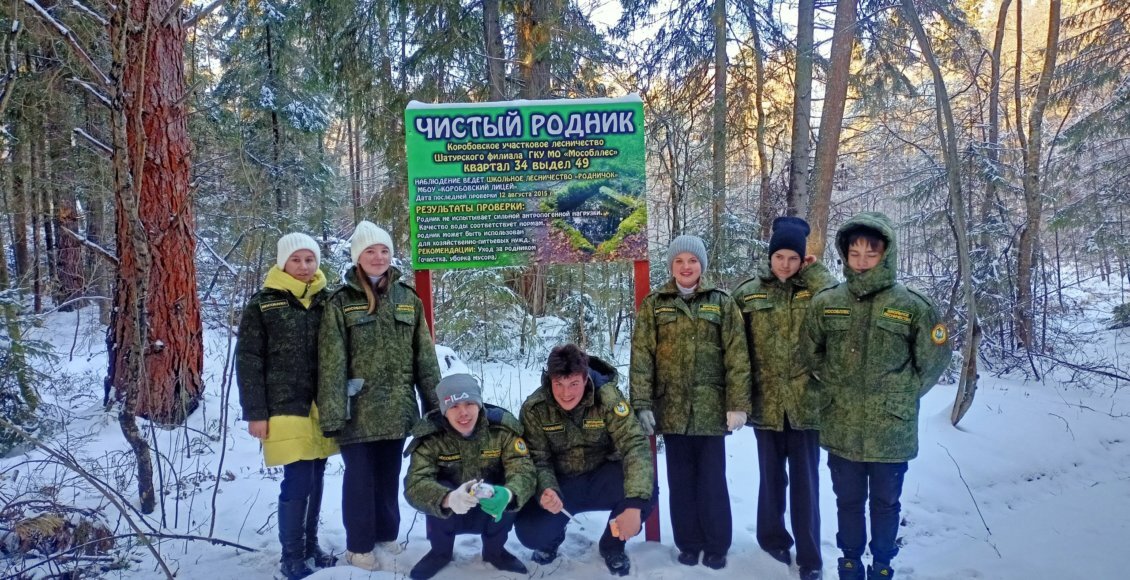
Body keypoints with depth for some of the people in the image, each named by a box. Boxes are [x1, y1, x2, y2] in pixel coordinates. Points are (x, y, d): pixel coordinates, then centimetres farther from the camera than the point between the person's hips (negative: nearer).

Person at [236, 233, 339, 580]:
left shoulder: (326, 301, 7)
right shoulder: (262, 304, -3)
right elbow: (248, 362, -4)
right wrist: (255, 413, -9)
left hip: (321, 408, 4)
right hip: (286, 408, -4)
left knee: (315, 480, 12)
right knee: (297, 482, -5)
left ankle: (311, 547, 27)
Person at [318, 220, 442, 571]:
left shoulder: (408, 298, 5)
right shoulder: (341, 302, -5)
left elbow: (424, 356, 7)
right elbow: (331, 362, -9)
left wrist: (434, 403, 5)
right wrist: (331, 412, -14)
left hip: (397, 408, 3)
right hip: (358, 409, -3)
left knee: (389, 475, 16)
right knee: (360, 476, 7)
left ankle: (386, 534, 34)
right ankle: (359, 545, 24)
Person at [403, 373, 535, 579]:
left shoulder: (502, 428, -20)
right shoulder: (429, 436, -22)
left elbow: (523, 470, -28)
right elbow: (415, 484, -34)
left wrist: (508, 494, -52)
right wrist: (448, 499, -56)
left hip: (491, 513, 0)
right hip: (447, 514, 0)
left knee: (509, 496, -30)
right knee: (438, 494, -31)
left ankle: (494, 550, 2)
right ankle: (440, 552, 0)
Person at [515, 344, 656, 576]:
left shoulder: (608, 397, -23)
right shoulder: (534, 408, -17)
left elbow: (635, 444, -30)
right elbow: (537, 459, -13)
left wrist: (634, 504, -43)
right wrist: (546, 491, -37)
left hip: (601, 478, 0)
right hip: (559, 482, 0)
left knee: (646, 489, -30)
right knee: (530, 533, -25)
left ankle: (612, 545, 3)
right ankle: (552, 537, 18)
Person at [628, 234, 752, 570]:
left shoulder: (721, 303, 3)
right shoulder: (654, 304, 4)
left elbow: (737, 357, -2)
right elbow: (641, 356, -1)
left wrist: (738, 403, -9)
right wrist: (641, 404, -9)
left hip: (711, 408, -1)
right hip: (671, 408, 1)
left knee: (712, 480, 6)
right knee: (680, 481, 10)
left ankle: (716, 547, 22)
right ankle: (688, 544, 25)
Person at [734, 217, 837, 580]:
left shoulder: (814, 290, 0)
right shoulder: (748, 293, 0)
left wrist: (814, 272, -13)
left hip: (806, 400, -1)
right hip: (766, 400, 1)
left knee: (805, 479, 7)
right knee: (772, 475, 15)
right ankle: (773, 538, 34)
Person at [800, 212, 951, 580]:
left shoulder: (912, 306, -8)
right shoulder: (825, 303, -3)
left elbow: (933, 359, 3)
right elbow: (810, 355, 10)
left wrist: (902, 397, 1)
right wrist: (832, 390, 8)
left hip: (891, 431, -1)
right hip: (841, 430, 1)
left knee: (885, 503, 16)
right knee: (848, 501, 16)